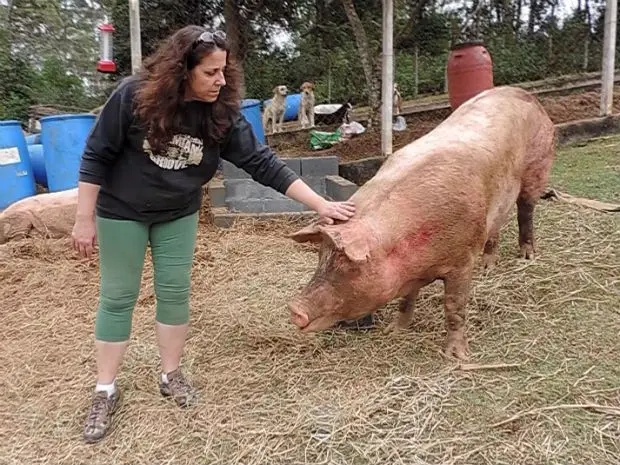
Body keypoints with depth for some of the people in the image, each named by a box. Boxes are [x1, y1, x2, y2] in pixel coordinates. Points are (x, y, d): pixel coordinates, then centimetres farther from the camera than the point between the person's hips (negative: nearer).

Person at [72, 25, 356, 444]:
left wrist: (320, 204, -19)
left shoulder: (222, 114, -16)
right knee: (118, 297, 4)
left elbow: (262, 163, -16)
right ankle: (106, 392, 17)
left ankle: (171, 375, 25)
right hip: (121, 212, -2)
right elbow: (96, 157, -16)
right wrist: (85, 218, -15)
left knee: (175, 292, 6)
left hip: (178, 215, 3)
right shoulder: (135, 96, -24)